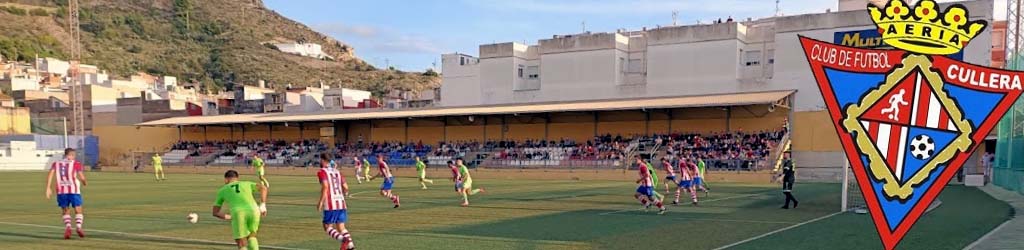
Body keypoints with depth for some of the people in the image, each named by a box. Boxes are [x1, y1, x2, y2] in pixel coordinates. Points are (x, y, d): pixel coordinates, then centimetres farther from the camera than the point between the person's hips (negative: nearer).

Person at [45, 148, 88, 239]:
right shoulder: (76, 163, 5)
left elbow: (50, 174, -1)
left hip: (61, 191, 3)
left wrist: (48, 188, -4)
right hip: (74, 190, -3)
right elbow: (82, 178, -1)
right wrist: (84, 183, 21)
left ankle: (68, 227, -8)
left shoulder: (56, 163, 15)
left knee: (65, 211, 15)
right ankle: (78, 227, -16)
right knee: (78, 211, 6)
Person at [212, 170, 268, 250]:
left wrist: (230, 217, 35)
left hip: (238, 213, -2)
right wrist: (263, 205, 11)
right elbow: (263, 188, 14)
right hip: (253, 211, 2)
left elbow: (215, 212, 28)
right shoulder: (246, 184, 30)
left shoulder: (222, 190, 28)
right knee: (251, 237, 26)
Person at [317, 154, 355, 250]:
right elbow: (345, 187, 11)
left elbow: (325, 186, -17)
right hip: (341, 203, 6)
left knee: (327, 227, 3)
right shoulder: (337, 171, 17)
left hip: (330, 205, -6)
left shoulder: (321, 172, -2)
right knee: (341, 227, 11)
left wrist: (320, 202, -13)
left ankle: (343, 239, -20)